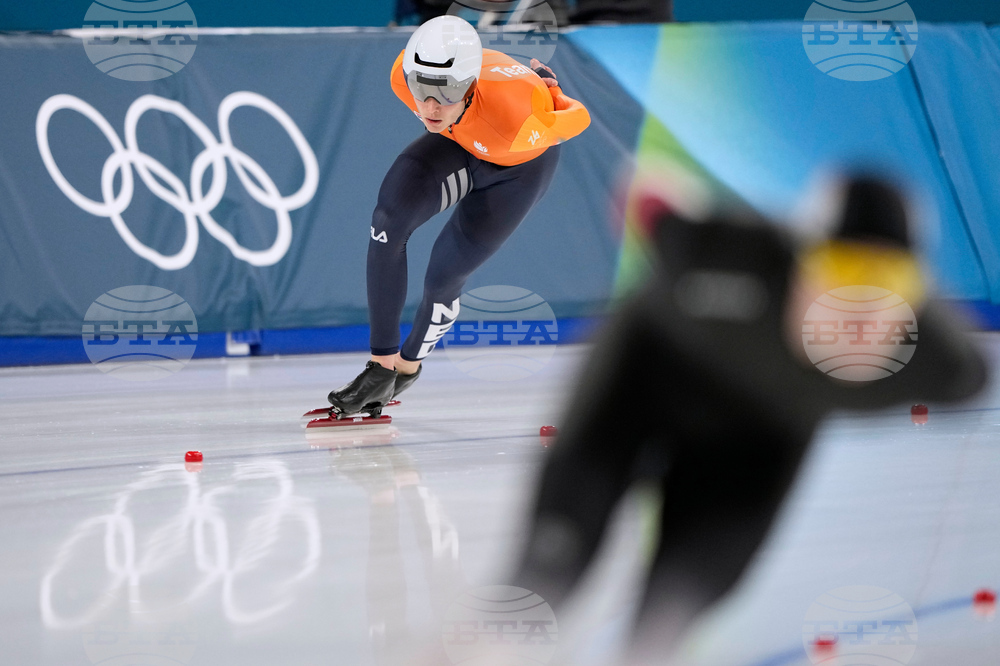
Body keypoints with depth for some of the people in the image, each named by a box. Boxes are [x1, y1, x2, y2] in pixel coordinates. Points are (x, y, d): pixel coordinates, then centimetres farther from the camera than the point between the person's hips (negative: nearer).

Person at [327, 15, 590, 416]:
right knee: (389, 218, -21)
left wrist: (547, 88, -5)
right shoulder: (404, 75, -33)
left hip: (521, 163, -3)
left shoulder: (515, 118, -47)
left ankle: (409, 364, 33)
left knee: (443, 276, 0)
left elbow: (578, 119, -25)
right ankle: (382, 366, -8)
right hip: (460, 142, 3)